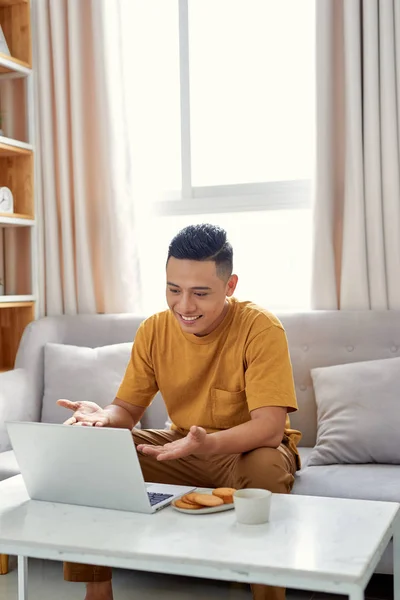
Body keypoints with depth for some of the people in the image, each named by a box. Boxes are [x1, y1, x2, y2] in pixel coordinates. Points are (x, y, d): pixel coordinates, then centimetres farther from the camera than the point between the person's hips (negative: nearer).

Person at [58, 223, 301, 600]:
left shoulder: (260, 329, -21)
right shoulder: (154, 330, -6)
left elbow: (270, 426, -27)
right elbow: (127, 409, 0)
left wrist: (208, 442, -47)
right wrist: (103, 417, -25)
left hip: (250, 448, -4)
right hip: (183, 445, 5)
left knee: (265, 468, -38)